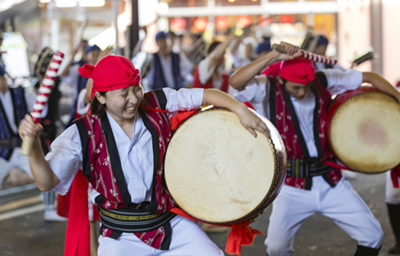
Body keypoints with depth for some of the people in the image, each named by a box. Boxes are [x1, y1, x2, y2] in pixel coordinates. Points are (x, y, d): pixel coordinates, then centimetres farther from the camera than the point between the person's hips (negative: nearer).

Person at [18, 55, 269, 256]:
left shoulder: (158, 105, -6)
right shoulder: (83, 134, -13)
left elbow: (204, 95, -3)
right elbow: (47, 181, -19)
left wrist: (240, 109, -18)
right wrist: (32, 146, -36)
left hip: (172, 223, 3)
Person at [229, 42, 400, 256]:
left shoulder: (323, 81, -3)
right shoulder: (267, 90, -11)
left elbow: (369, 77, 7)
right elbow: (236, 81, -31)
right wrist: (275, 56, -36)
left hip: (330, 182, 3)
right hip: (292, 186, -3)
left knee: (372, 236, 1)